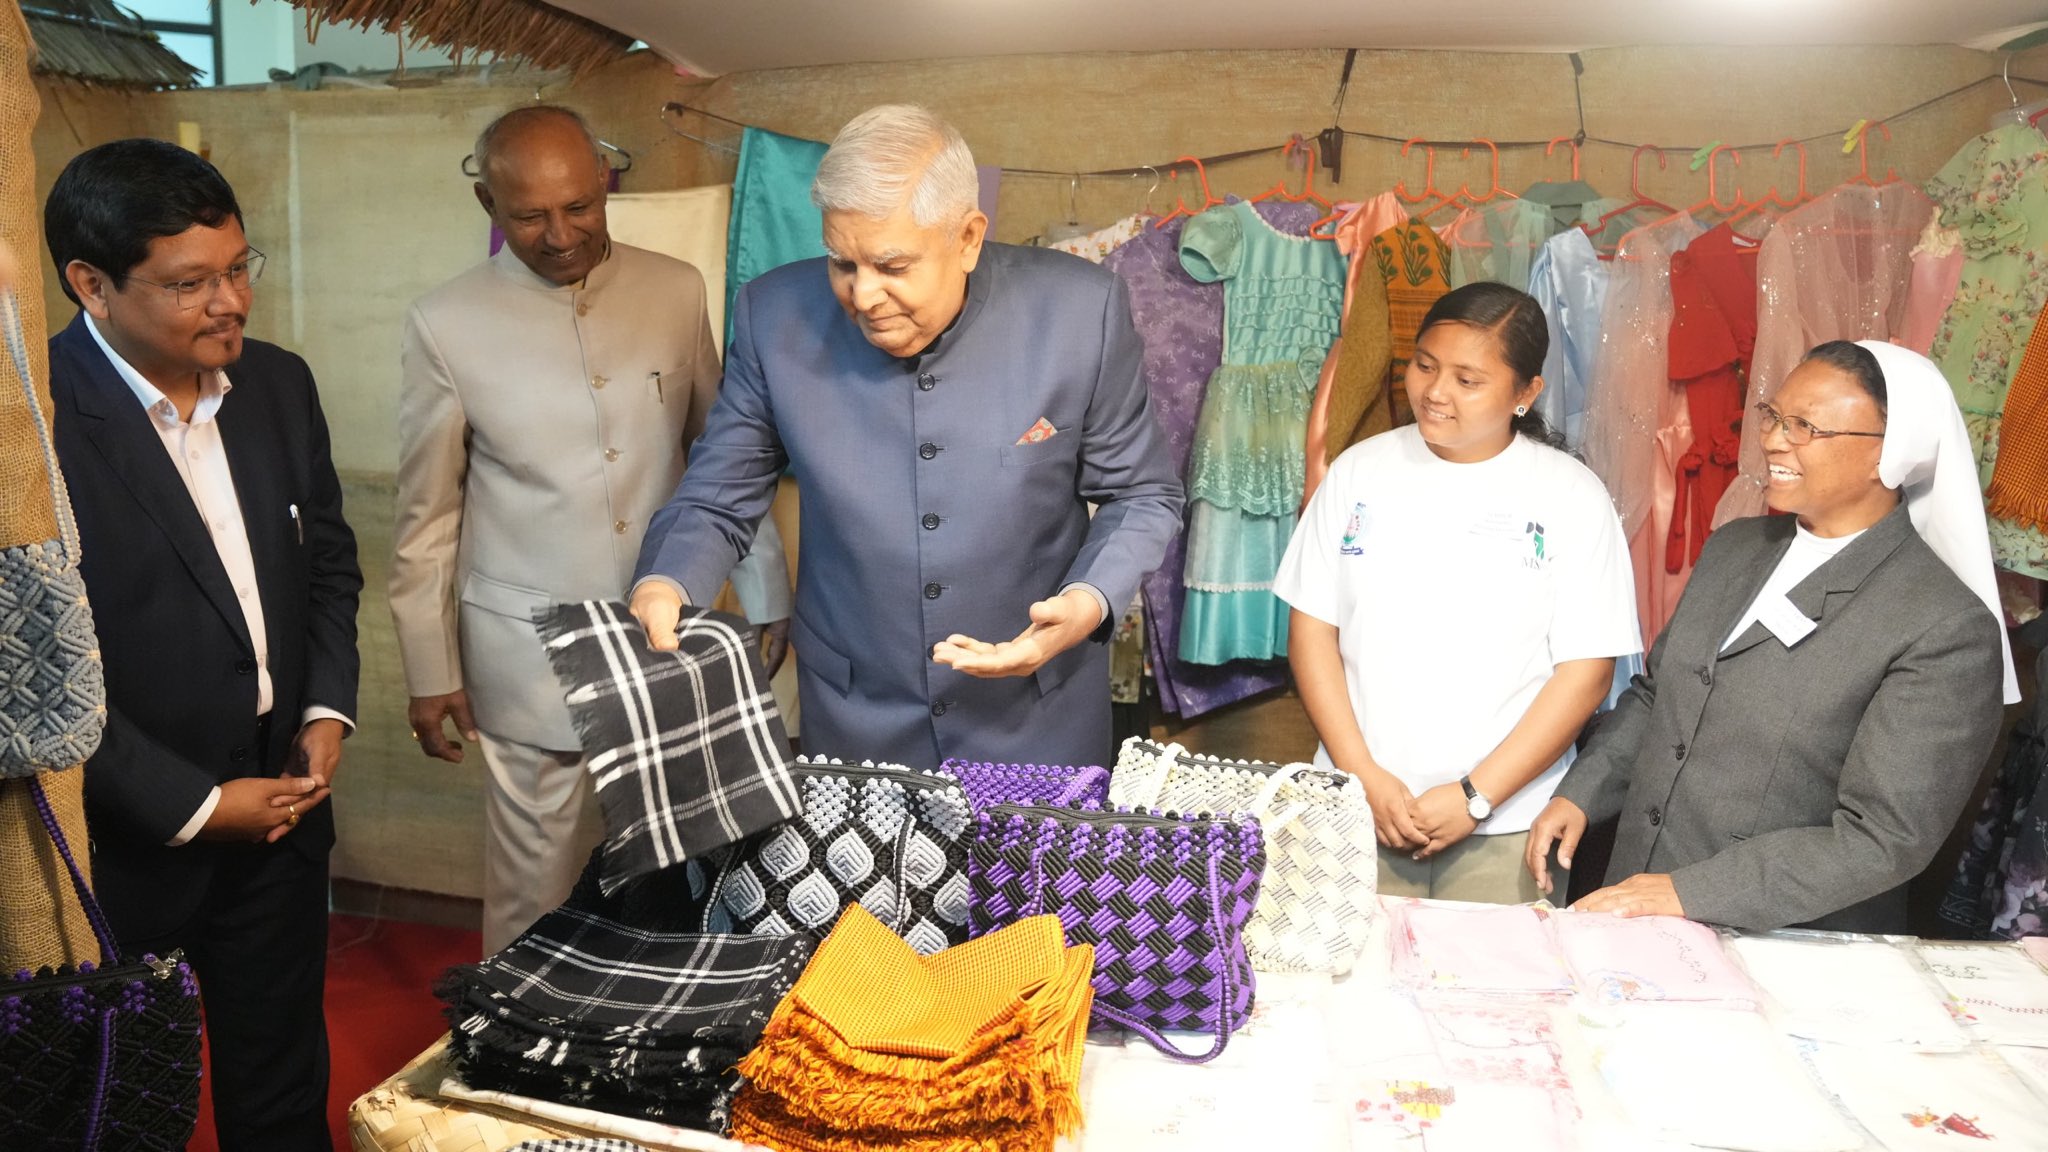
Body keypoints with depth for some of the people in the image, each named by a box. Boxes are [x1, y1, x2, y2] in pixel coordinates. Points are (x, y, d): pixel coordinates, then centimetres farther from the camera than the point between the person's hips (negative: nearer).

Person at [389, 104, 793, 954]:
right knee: (534, 892, 9)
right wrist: (430, 672, 3)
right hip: (531, 653, -2)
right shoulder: (446, 324, -6)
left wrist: (765, 593, 9)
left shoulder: (676, 291, 0)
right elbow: (426, 516, 1)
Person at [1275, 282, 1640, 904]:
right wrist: (1363, 774, -6)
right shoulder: (1361, 470, 2)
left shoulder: (1572, 497, -3)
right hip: (1355, 807, 2)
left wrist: (1476, 797, -11)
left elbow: (1587, 670, -5)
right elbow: (1312, 628, 2)